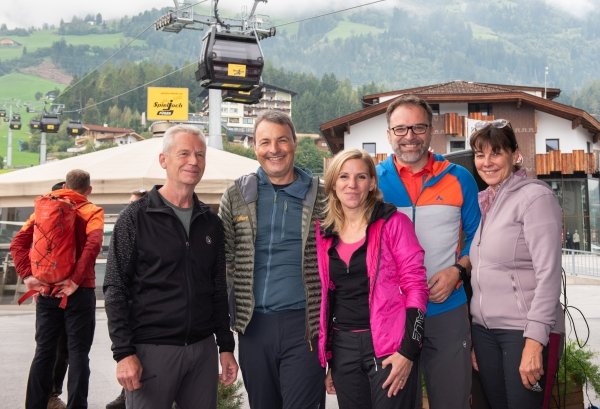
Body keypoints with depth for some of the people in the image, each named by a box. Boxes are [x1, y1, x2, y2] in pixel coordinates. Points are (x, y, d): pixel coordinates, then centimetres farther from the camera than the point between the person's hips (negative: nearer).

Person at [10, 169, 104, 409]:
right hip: (79, 292, -4)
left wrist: (27, 275, -5)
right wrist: (76, 280, -19)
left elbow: (18, 243, -1)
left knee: (44, 351, 12)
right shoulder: (92, 212, -1)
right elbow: (93, 244, -20)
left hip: (46, 291, 4)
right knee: (78, 353, 2)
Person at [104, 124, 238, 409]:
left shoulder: (211, 222, 10)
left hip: (203, 349, 4)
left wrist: (226, 346, 11)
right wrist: (124, 352, -14)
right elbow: (115, 290, -7)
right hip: (151, 350, -4)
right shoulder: (136, 217, -4)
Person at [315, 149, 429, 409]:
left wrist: (408, 351, -15)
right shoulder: (323, 232, 7)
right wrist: (327, 359, 13)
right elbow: (325, 297, 13)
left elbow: (416, 286, -7)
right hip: (342, 347, 4)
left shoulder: (393, 223, -4)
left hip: (388, 346, -4)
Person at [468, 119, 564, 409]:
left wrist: (534, 340, -20)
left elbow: (548, 274, -15)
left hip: (525, 329, -6)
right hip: (483, 329, 6)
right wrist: (471, 333, 13)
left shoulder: (535, 196, -9)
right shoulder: (481, 202, 11)